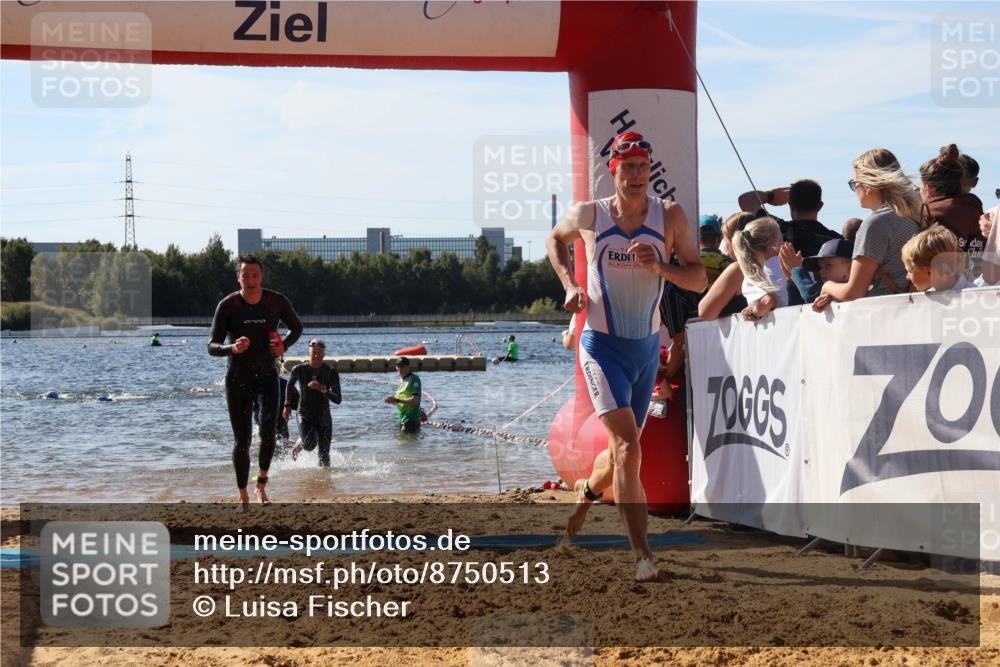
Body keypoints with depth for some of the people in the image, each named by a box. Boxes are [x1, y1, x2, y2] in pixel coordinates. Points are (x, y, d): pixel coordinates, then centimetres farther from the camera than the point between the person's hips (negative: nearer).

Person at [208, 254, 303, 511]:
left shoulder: (277, 301, -7)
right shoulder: (228, 306, -11)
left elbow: (297, 327, 11)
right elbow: (212, 347, -11)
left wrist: (285, 346, -10)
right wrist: (232, 348, -33)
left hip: (267, 377, 0)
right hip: (237, 380, 0)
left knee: (268, 428, -22)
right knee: (241, 441, 2)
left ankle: (261, 483, -1)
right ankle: (243, 497, 16)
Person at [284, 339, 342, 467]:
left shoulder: (331, 372, -10)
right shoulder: (299, 370, -9)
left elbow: (338, 400, -16)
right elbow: (290, 384, 14)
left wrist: (323, 389, -31)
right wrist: (287, 405, 20)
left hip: (324, 417, 1)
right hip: (305, 415, -1)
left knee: (324, 455, -1)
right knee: (309, 445, -24)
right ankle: (298, 444, 11)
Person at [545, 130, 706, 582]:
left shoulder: (670, 217, -3)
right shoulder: (588, 215, -4)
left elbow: (699, 280, -3)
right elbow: (555, 240, 17)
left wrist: (659, 267, -22)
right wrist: (569, 285, 1)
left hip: (647, 346, 4)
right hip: (602, 345, -4)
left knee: (624, 447, 19)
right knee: (628, 448, -19)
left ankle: (587, 491, 53)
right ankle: (642, 555, -22)